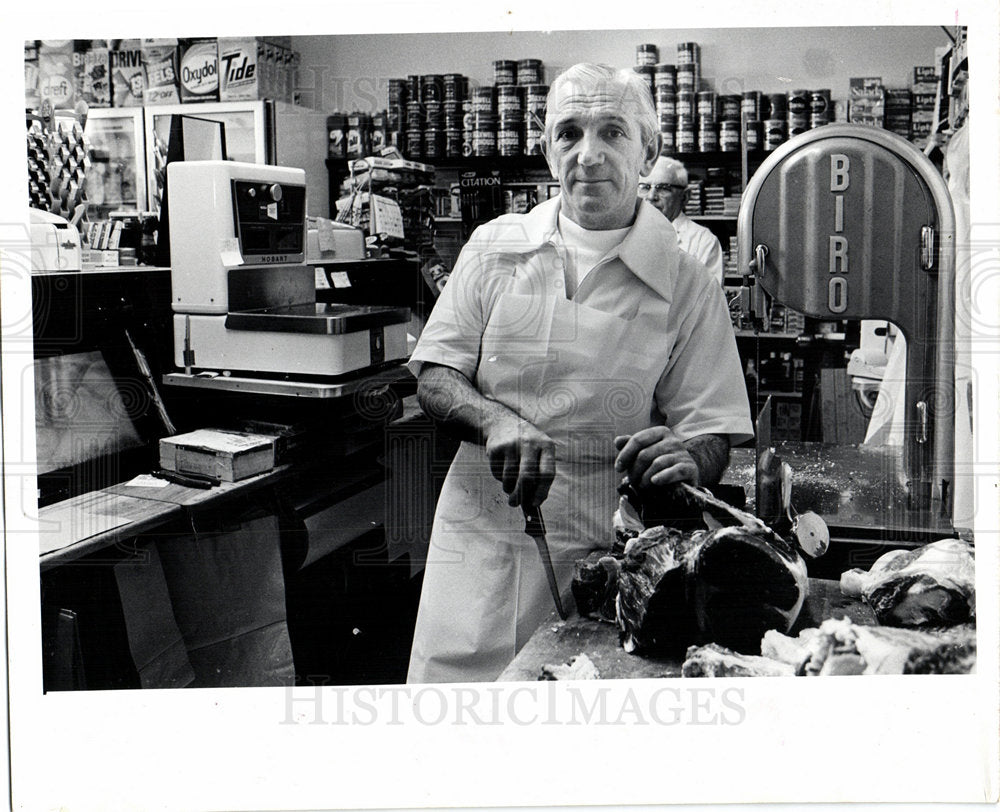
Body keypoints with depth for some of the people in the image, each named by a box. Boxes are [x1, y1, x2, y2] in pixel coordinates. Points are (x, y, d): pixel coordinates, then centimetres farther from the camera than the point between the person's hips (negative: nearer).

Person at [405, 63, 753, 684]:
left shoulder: (687, 285, -1)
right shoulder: (495, 248, 5)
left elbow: (712, 435, -1)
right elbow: (434, 376, 4)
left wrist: (683, 462, -25)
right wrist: (496, 422, -16)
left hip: (605, 558, -1)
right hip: (481, 544, 2)